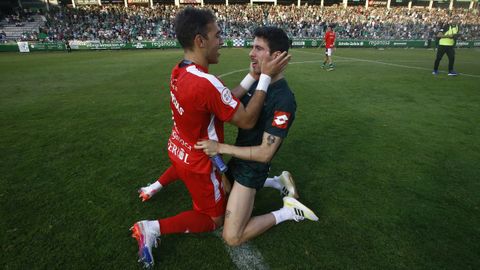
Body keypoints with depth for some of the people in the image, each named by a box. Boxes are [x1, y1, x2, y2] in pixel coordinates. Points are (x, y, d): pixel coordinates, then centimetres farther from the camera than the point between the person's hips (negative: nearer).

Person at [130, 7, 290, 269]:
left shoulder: (179, 72, -8)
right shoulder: (206, 83, -37)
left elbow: (226, 101, -3)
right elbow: (247, 120, -26)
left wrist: (253, 75, -4)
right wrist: (265, 77, -22)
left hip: (178, 148, 9)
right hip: (197, 163, -8)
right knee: (214, 219, 15)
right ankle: (153, 228, 3)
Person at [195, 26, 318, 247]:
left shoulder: (283, 100, -28)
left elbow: (265, 153, -27)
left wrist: (220, 147, -27)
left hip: (252, 169, -8)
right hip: (238, 159, 8)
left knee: (232, 238, -5)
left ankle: (287, 211, 10)